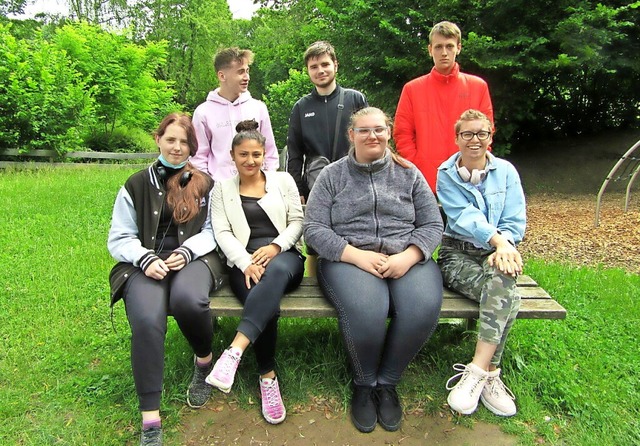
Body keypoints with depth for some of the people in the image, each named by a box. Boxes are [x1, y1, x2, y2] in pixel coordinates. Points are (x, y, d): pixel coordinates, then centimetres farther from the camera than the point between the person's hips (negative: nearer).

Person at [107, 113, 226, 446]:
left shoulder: (205, 184, 15)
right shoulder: (136, 185, 15)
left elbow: (212, 231, 8)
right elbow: (119, 238, 10)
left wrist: (186, 252, -11)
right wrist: (145, 258, -10)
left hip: (193, 258, 0)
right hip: (145, 263, 1)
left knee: (188, 299, -37)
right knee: (147, 320, -32)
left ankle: (204, 361, -2)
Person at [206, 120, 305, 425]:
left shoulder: (283, 180, 17)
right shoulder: (222, 189, 16)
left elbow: (297, 221, 9)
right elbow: (222, 233, 4)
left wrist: (276, 245, -11)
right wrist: (246, 263, -14)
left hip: (285, 257, 0)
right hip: (244, 263, 0)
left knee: (277, 270, -39)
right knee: (266, 302, -33)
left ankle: (234, 351, -46)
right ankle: (268, 377, -17)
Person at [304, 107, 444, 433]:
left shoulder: (409, 174, 14)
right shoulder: (332, 176, 9)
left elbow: (432, 225, 9)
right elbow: (314, 229, 0)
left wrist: (407, 257, -11)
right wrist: (357, 256, -14)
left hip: (406, 259, 2)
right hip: (348, 258, -2)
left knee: (424, 308, -30)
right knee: (366, 310, -34)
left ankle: (387, 383, -3)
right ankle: (364, 384, -2)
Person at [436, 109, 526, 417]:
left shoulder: (505, 171, 9)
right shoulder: (446, 174, 5)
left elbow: (516, 221, 1)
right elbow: (464, 218, -11)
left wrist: (504, 247, -19)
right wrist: (497, 238, -27)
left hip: (497, 253, 2)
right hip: (458, 254, -1)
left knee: (501, 277, -36)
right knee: (507, 296, -31)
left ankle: (477, 372, -35)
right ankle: (490, 375, -25)